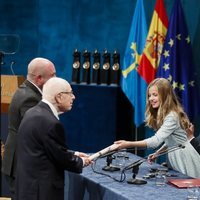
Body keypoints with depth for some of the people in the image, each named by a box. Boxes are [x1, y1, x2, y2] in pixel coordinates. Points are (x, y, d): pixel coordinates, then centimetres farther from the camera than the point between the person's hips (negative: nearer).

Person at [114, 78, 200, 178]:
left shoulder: (172, 116, -24)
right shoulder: (163, 114, 7)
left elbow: (156, 140, -34)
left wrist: (128, 144, -39)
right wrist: (157, 153, 1)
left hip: (184, 158, -9)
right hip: (174, 158, 9)